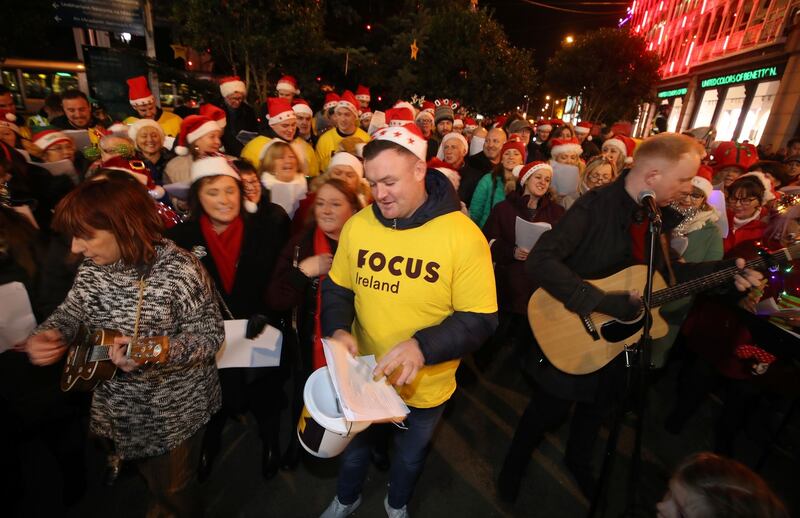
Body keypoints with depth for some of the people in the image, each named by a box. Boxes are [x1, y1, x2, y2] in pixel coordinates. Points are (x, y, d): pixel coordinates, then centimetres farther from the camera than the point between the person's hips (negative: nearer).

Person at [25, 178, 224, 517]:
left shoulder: (180, 271, -28)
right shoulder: (92, 268, -6)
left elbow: (211, 334, -24)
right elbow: (71, 311, 8)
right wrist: (46, 335, -13)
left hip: (174, 410, -6)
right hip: (117, 407, 7)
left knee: (175, 488, 17)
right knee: (149, 477, 32)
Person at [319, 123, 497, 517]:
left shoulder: (463, 235, -23)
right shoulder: (358, 225, -11)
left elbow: (480, 320, -20)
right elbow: (336, 288, 1)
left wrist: (422, 347, -34)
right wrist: (337, 329, -18)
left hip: (424, 387, -2)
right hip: (363, 376, 3)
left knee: (409, 456, 28)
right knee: (353, 447, 30)